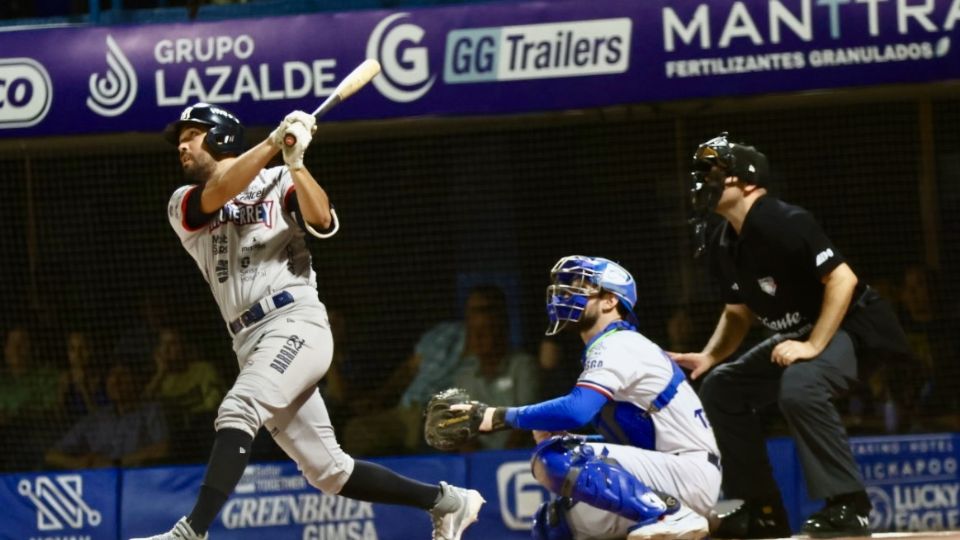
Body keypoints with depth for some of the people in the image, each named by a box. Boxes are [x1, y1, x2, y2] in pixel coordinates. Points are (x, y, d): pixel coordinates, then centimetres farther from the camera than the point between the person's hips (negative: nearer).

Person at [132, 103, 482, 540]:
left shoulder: (278, 181, 9)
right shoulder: (183, 205, 16)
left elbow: (322, 222, -9)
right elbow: (218, 191, -7)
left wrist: (294, 161, -19)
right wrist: (273, 141, -13)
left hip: (297, 322, -5)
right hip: (251, 345, 5)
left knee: (237, 410, -30)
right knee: (328, 471, 3)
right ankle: (445, 501, 16)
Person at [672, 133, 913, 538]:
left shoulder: (784, 224, -24)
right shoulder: (722, 245, 3)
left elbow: (842, 279, -28)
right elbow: (738, 312, 16)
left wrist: (813, 346, -31)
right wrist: (709, 357, -1)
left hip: (853, 327, -10)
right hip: (798, 336, 10)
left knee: (799, 384, -36)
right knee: (721, 387, 6)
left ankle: (848, 505, -27)